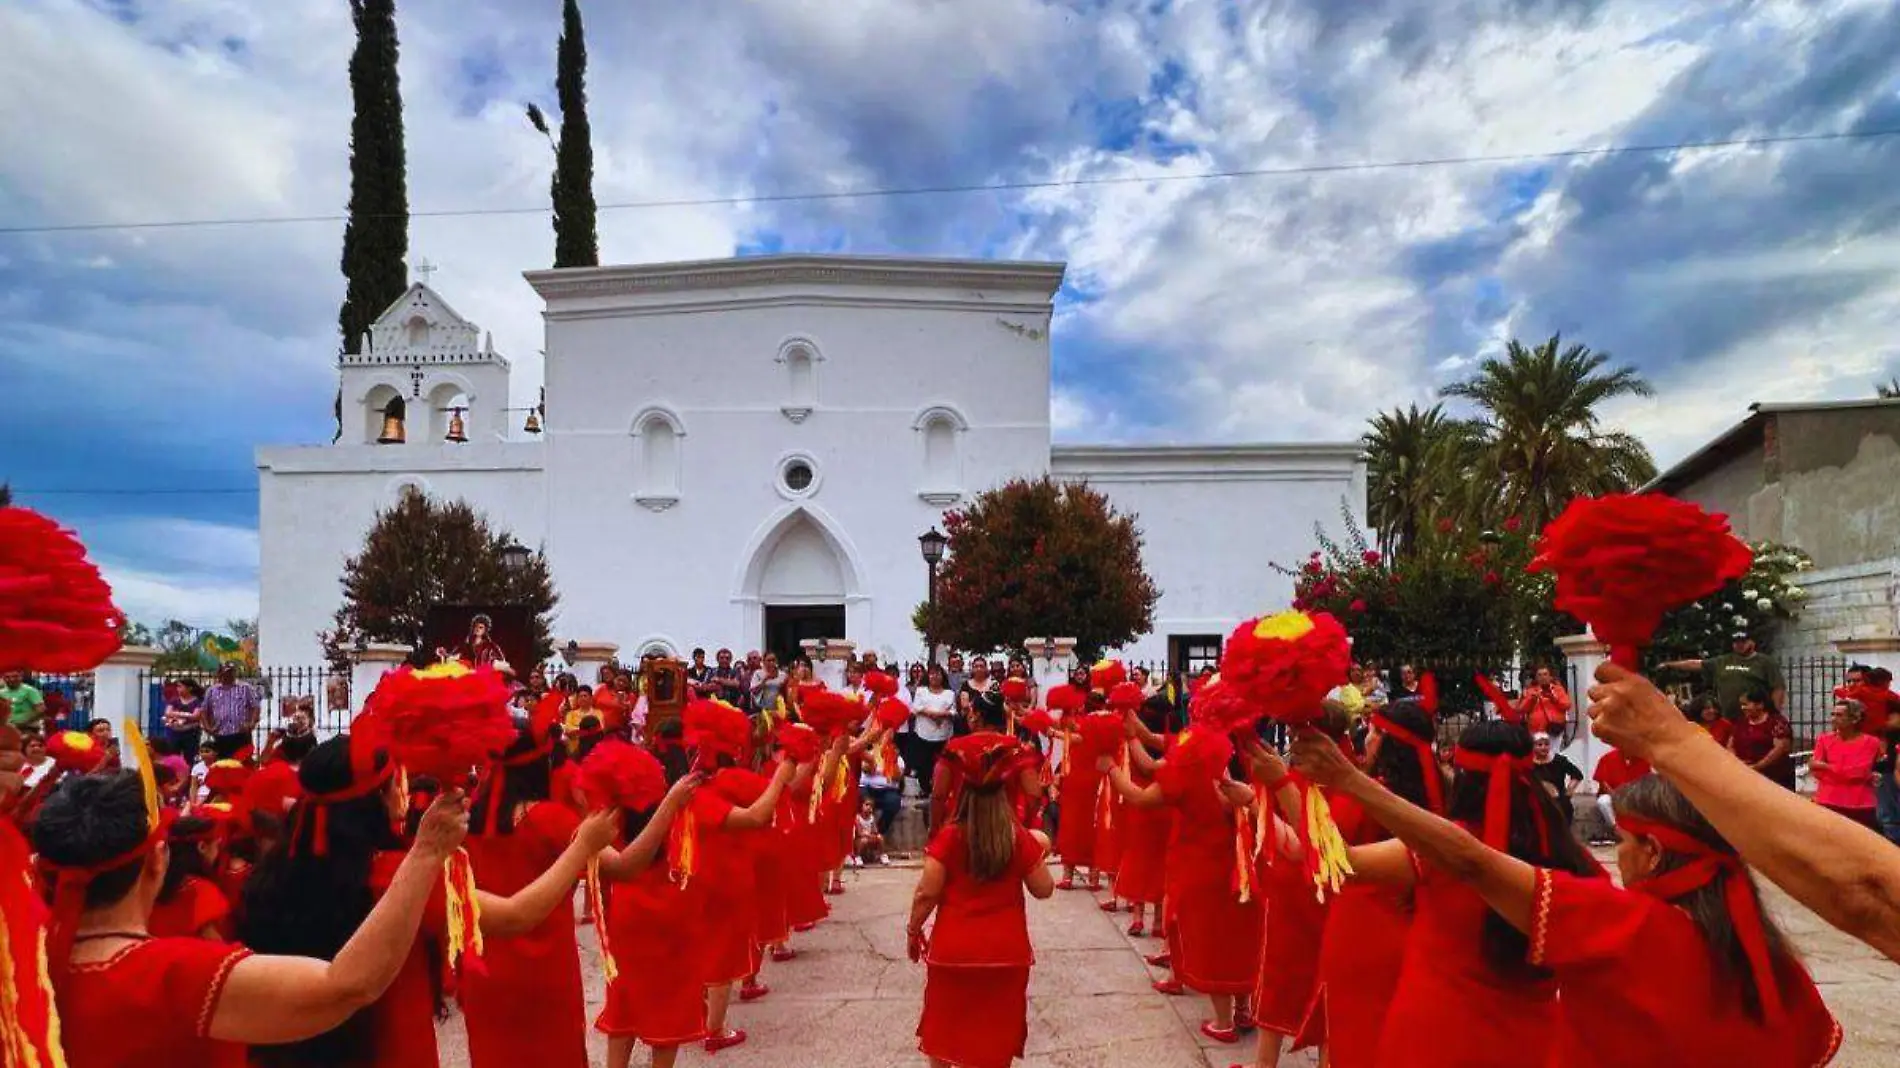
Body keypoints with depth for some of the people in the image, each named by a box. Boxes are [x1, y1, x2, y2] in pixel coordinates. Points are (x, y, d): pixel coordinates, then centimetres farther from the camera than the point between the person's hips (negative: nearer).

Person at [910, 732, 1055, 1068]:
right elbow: (1044, 890, -1)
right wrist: (1039, 849, 12)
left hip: (952, 948, -1)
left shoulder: (948, 837, -13)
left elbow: (927, 893, -13)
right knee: (996, 1032, 15)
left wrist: (914, 931, 2)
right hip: (1006, 951, 1)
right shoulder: (1021, 839, -8)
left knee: (944, 1025, 20)